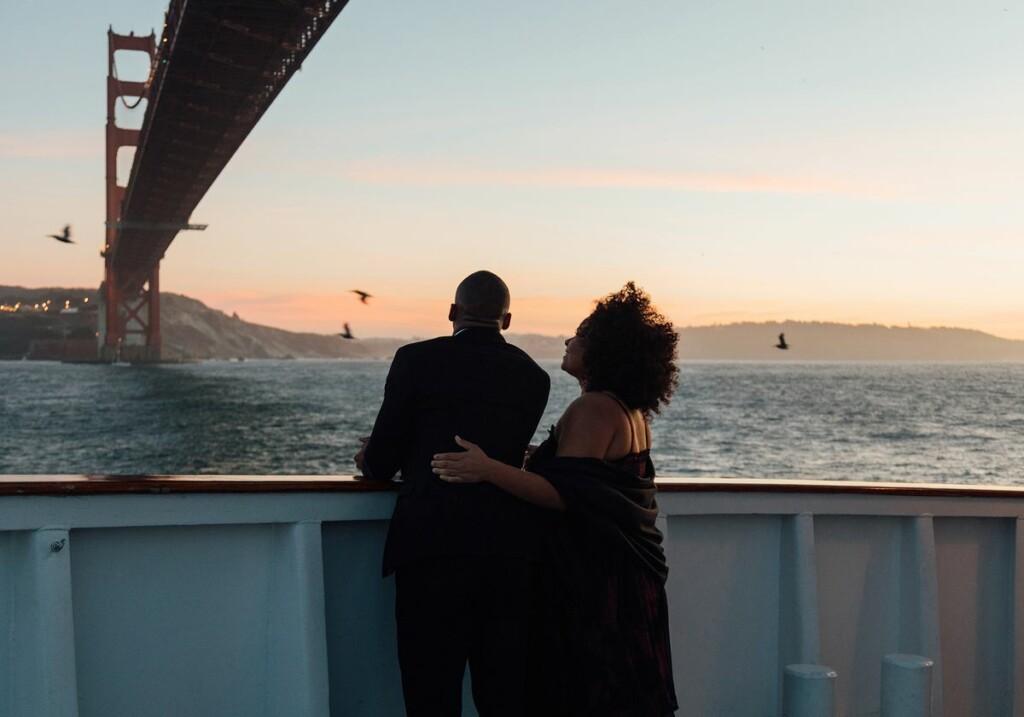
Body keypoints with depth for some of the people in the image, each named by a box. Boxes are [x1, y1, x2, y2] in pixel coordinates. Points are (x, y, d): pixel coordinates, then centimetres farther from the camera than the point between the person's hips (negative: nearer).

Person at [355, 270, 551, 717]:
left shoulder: (417, 359, -4)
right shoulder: (533, 376, 7)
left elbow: (380, 463, -2)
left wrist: (371, 462, 24)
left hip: (431, 549, -3)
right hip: (511, 552, 4)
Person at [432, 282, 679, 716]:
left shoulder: (593, 408, -17)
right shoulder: (631, 411, 12)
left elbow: (565, 495, -25)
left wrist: (489, 470, -31)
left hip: (592, 580, -9)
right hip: (628, 576, 9)